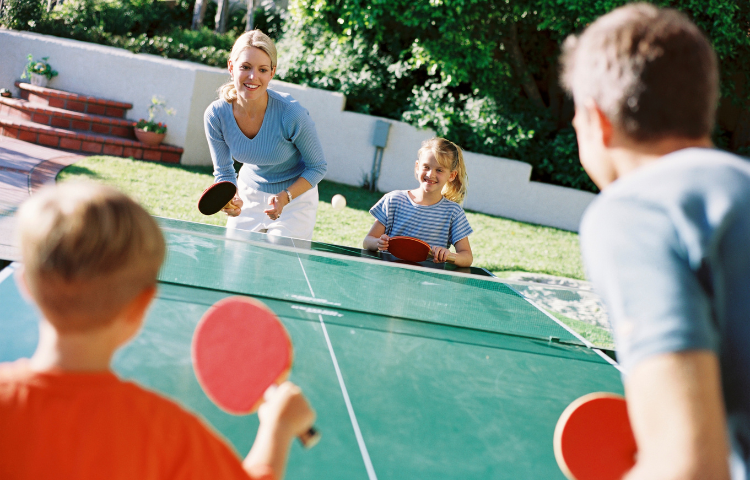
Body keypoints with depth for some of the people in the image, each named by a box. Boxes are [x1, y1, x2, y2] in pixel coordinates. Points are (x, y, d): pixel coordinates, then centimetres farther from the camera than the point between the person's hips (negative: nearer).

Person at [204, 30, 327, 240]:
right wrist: (231, 199, -27)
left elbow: (317, 167, -15)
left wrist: (285, 197, -29)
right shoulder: (216, 115, -20)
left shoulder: (291, 114, -30)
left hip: (295, 194, -3)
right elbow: (224, 171, -6)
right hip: (248, 194, 3)